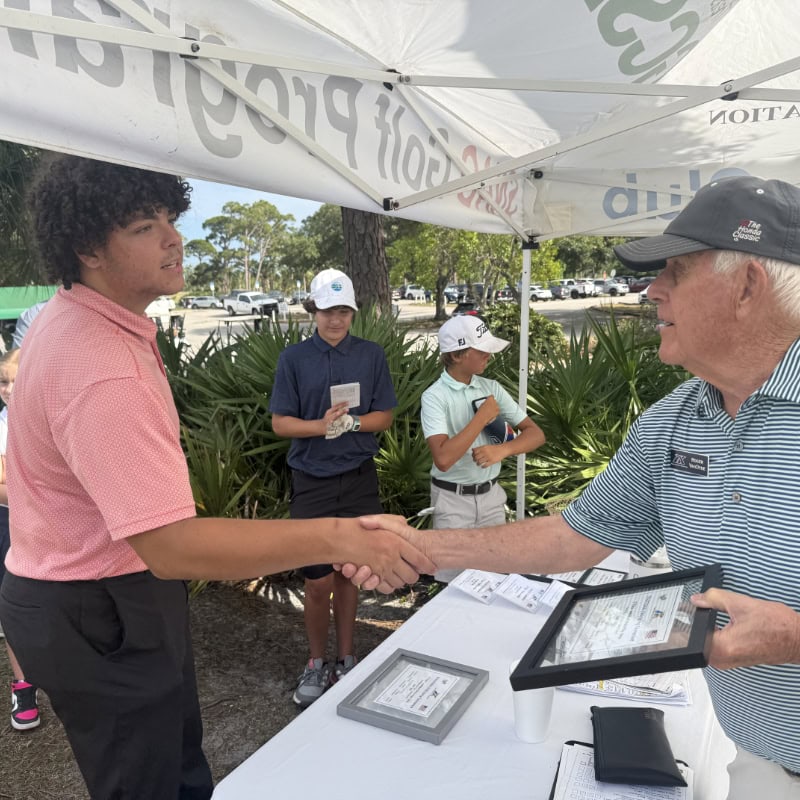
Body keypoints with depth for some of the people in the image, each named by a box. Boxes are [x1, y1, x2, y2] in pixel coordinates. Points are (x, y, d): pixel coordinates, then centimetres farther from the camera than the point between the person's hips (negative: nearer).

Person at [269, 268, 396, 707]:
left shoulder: (371, 355, 2)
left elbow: (385, 416, 4)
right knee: (318, 581, 2)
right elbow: (280, 422, -2)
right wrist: (322, 426, -20)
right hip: (312, 480, -1)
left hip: (359, 478, 1)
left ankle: (345, 660, 29)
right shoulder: (294, 358, -1)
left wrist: (352, 423, -17)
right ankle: (317, 663, 25)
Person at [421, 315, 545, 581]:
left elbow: (536, 434, 0)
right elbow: (443, 459, -28)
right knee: (456, 581, 8)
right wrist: (483, 416, -22)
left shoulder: (491, 388, 1)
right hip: (453, 500, -5)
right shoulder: (435, 396, -15)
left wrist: (502, 450, -19)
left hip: (491, 495, 5)